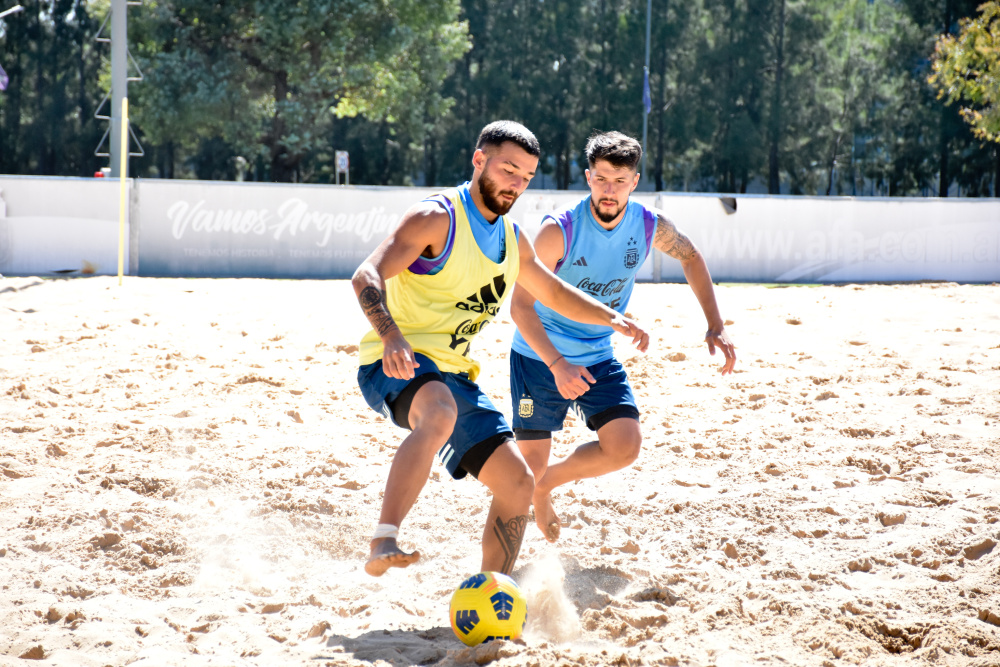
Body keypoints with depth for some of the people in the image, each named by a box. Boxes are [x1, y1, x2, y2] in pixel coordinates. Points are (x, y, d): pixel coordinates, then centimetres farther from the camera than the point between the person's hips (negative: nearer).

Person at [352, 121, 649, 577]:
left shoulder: (512, 239, 15)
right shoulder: (437, 218, -11)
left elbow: (554, 293, 31)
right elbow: (367, 276, -22)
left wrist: (611, 318, 16)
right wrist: (391, 335, -40)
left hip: (452, 374, 8)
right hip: (397, 366, -8)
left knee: (517, 485, 4)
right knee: (439, 415, -42)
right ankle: (383, 544, -49)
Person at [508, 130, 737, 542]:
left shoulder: (651, 227, -10)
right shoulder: (559, 231, -23)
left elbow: (690, 257, 12)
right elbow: (520, 304, -24)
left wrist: (715, 327, 4)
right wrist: (557, 364, -36)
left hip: (598, 358, 4)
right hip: (539, 356, -3)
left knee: (625, 447, -15)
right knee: (529, 463, -1)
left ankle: (547, 483, 12)